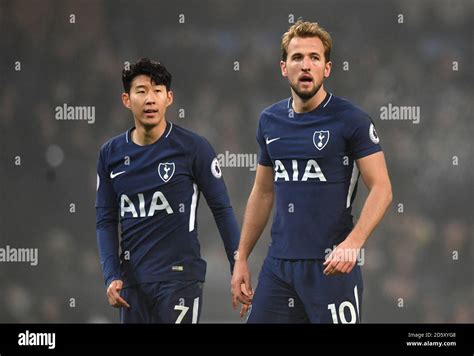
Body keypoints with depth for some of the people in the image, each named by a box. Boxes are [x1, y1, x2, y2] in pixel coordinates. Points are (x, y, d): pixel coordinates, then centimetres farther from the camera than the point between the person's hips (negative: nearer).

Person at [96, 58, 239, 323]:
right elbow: (106, 220, 10)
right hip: (132, 280, 4)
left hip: (179, 278, -4)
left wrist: (239, 269, -6)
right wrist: (112, 276, -1)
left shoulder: (193, 147, -5)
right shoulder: (111, 154, 7)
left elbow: (222, 210, -2)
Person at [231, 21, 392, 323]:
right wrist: (242, 259, 15)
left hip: (331, 264, -5)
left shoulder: (351, 120, -7)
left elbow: (381, 189, -10)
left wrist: (352, 243, -24)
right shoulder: (270, 121, 10)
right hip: (279, 263, 5)